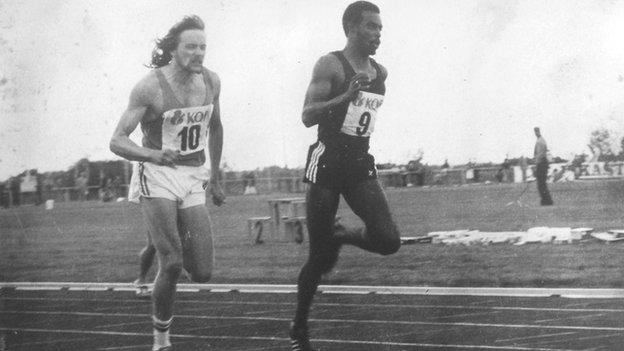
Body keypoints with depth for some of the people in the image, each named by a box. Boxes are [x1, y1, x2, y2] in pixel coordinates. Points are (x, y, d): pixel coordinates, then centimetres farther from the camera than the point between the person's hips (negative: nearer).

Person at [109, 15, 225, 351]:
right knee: (171, 265, -16)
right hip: (158, 175, -5)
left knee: (202, 273, -2)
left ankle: (178, 243, 33)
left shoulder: (211, 81, 3)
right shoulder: (150, 87, -14)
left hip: (194, 177, 5)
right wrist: (154, 155, -35)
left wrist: (215, 177, 24)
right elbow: (117, 140, -17)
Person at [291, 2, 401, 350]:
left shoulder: (380, 73, 11)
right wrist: (347, 96, -27)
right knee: (321, 258, -1)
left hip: (361, 164, 5)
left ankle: (340, 235, 13)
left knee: (389, 240, -17)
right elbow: (307, 116, -17)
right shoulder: (331, 65, -8)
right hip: (327, 163, -5)